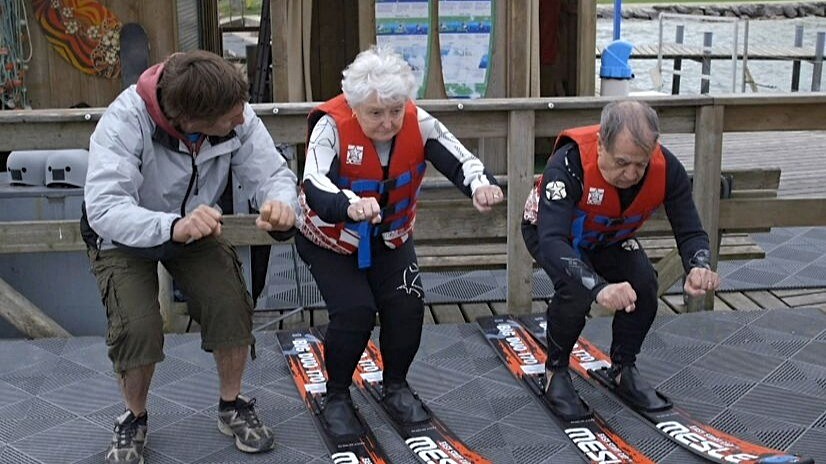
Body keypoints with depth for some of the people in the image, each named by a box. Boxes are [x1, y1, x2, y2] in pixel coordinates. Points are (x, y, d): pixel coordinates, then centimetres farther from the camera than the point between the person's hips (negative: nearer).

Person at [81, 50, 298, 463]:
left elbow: (272, 173, -22)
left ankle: (232, 407, 10)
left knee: (231, 306, -17)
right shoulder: (126, 119, -36)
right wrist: (174, 227, -62)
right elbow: (103, 209, -45)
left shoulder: (237, 117, -25)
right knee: (138, 328, -22)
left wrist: (281, 204, -48)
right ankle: (134, 420, 10)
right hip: (124, 235, -3)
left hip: (195, 226, 3)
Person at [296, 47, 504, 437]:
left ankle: (396, 386, 19)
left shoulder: (417, 123, -20)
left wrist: (480, 184, -54)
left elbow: (458, 160, -30)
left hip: (390, 237, 4)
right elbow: (315, 187, -45)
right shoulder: (332, 125, -30)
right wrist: (350, 205, -67)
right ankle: (336, 397, 8)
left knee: (408, 305, -10)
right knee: (354, 310, -18)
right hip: (330, 238, -3)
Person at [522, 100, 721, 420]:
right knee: (576, 289, -31)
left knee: (643, 282, -20)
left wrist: (699, 268, -48)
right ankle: (556, 373, -4)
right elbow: (552, 241, -52)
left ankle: (623, 370, 6)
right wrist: (599, 288, -67)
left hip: (609, 238, 4)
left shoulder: (667, 168, -29)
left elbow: (690, 232, -23)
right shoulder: (569, 163, -43)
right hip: (549, 230, -4)